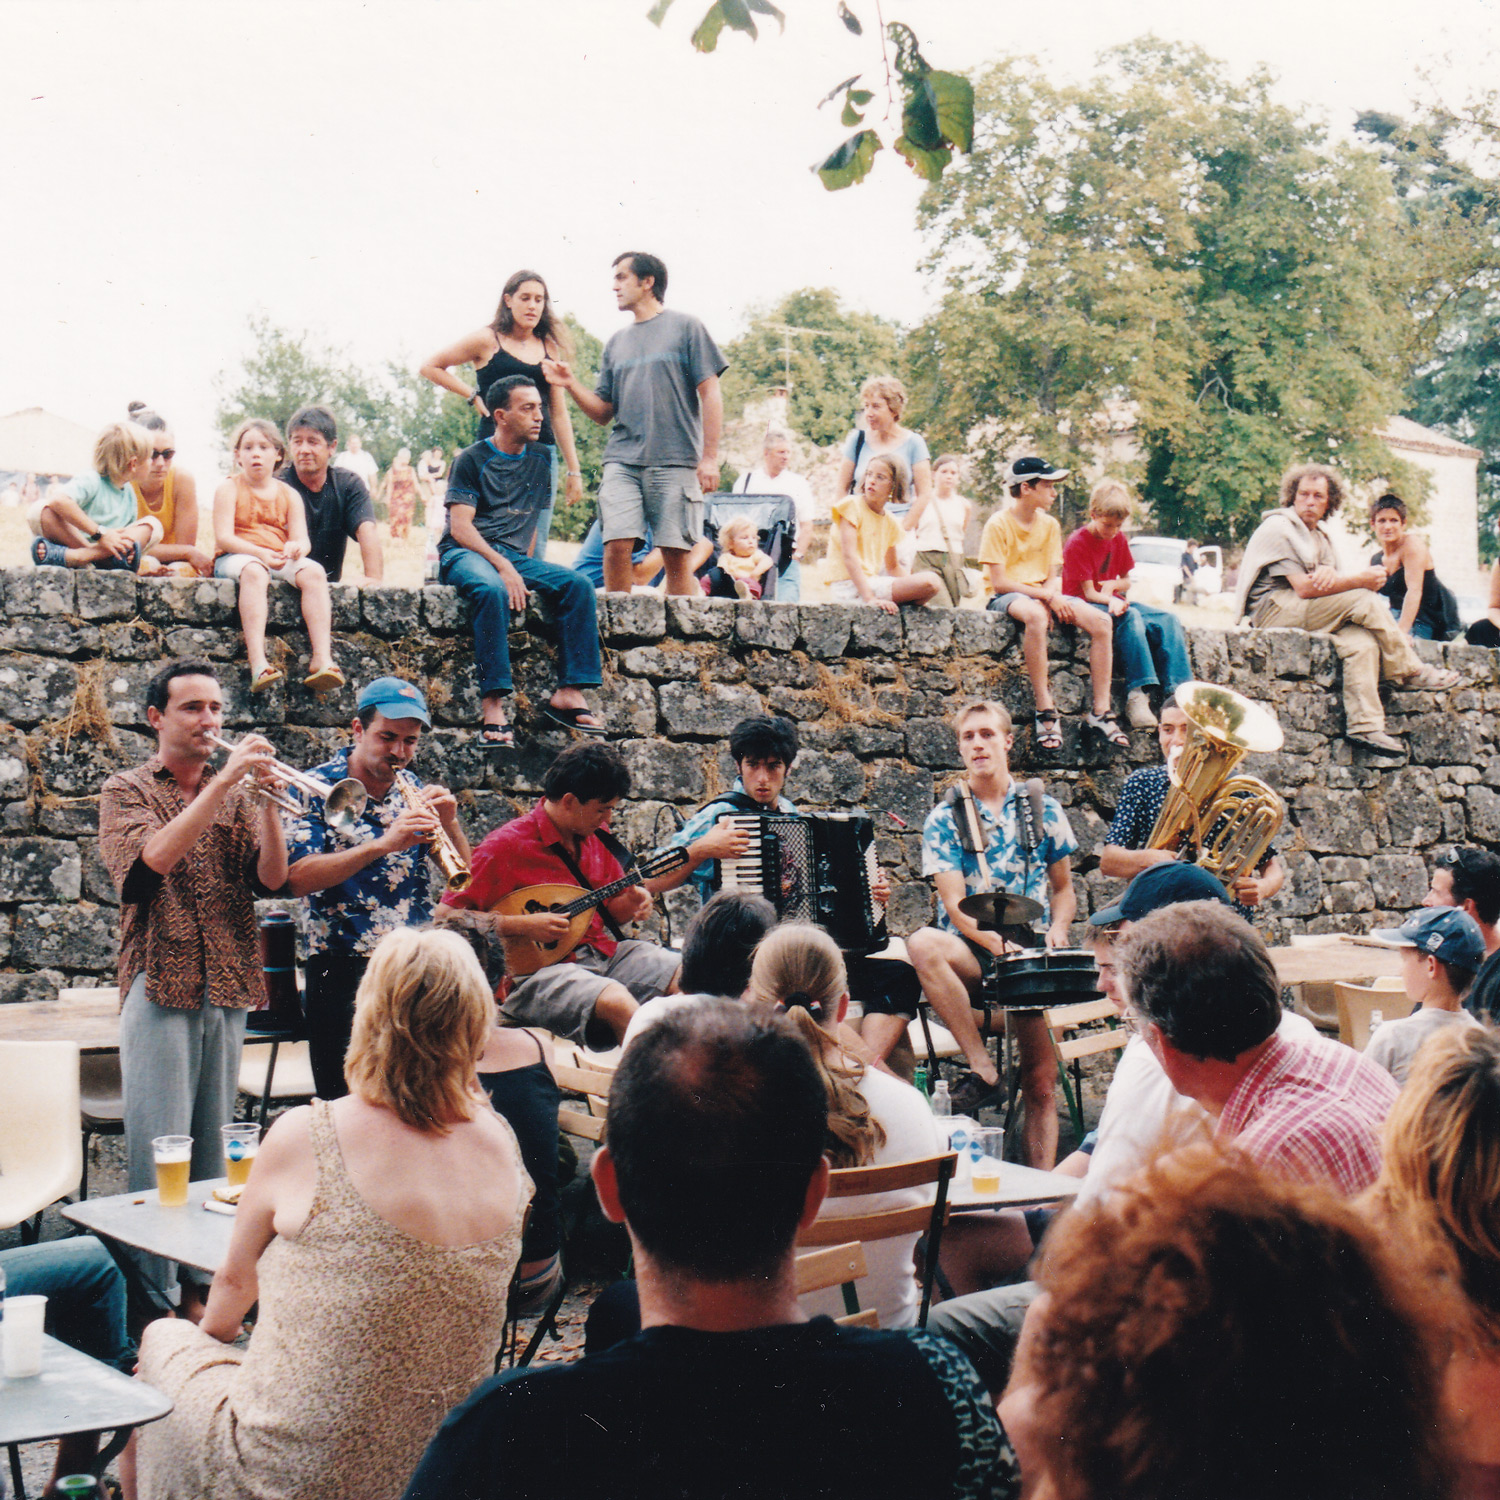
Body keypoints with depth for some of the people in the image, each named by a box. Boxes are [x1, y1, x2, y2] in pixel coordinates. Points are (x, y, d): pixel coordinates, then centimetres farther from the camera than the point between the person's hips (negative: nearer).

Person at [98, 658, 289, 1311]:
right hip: (160, 987, -4)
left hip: (227, 990, 4)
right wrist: (226, 780, -21)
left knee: (214, 1148, 8)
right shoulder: (127, 791, 3)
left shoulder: (235, 795, 15)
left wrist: (266, 799, -12)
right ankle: (151, 1294, 0)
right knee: (159, 1151, -6)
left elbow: (272, 878, 2)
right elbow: (155, 857, -18)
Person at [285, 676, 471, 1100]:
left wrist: (449, 824, -9)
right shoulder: (316, 790, -3)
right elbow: (297, 879, -17)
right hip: (343, 970, -4)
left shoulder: (416, 791, 10)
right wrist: (382, 845, -26)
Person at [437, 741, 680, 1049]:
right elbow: (446, 914, -11)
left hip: (603, 952, 7)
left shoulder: (597, 836, 9)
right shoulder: (506, 846, -11)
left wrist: (632, 901, -4)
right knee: (618, 1002, -34)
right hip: (538, 971, -7)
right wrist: (521, 925, -18)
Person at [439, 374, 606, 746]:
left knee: (578, 585, -22)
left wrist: (523, 566, 5)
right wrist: (502, 566, -21)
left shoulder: (538, 463, 18)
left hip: (514, 556, 5)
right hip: (465, 553, -5)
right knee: (492, 591, -39)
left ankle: (568, 694, -26)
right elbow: (460, 527, -7)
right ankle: (493, 705, -41)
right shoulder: (473, 460, 2)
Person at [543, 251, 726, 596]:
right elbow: (603, 413, 19)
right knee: (616, 546, -10)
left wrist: (710, 457, -6)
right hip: (623, 460, 4)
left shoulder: (685, 328, 7)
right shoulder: (617, 342, 20)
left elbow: (710, 395, 2)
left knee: (676, 554, -5)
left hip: (675, 461, -3)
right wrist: (571, 384, 1)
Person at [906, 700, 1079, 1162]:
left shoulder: (1041, 810, 11)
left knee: (1040, 1082, -11)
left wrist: (1056, 930, -5)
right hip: (972, 952, -1)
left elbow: (1063, 889, 18)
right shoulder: (944, 819, 4)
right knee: (923, 943, -36)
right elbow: (955, 905, -5)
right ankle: (982, 1068, -29)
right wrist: (1000, 944, -22)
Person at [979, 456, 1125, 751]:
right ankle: (1046, 710, -39)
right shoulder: (998, 524, -8)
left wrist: (1052, 598, -17)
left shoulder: (1050, 525, 10)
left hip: (1043, 595, 6)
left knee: (1099, 621, -19)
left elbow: (1053, 577, 7)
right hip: (1007, 597, -6)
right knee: (1035, 615, -42)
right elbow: (1000, 582, -14)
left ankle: (1101, 711, -19)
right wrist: (1046, 598, -20)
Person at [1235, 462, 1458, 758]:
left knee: (1362, 642, -20)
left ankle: (1364, 727, -26)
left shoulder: (1320, 536, 20)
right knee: (1364, 601, -19)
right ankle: (1412, 672, -7)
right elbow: (1305, 588, -18)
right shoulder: (1279, 528, -8)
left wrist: (1330, 574, -18)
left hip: (1303, 612, 8)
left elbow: (1329, 585, 8)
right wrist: (1361, 580, -14)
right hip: (1273, 609, -8)